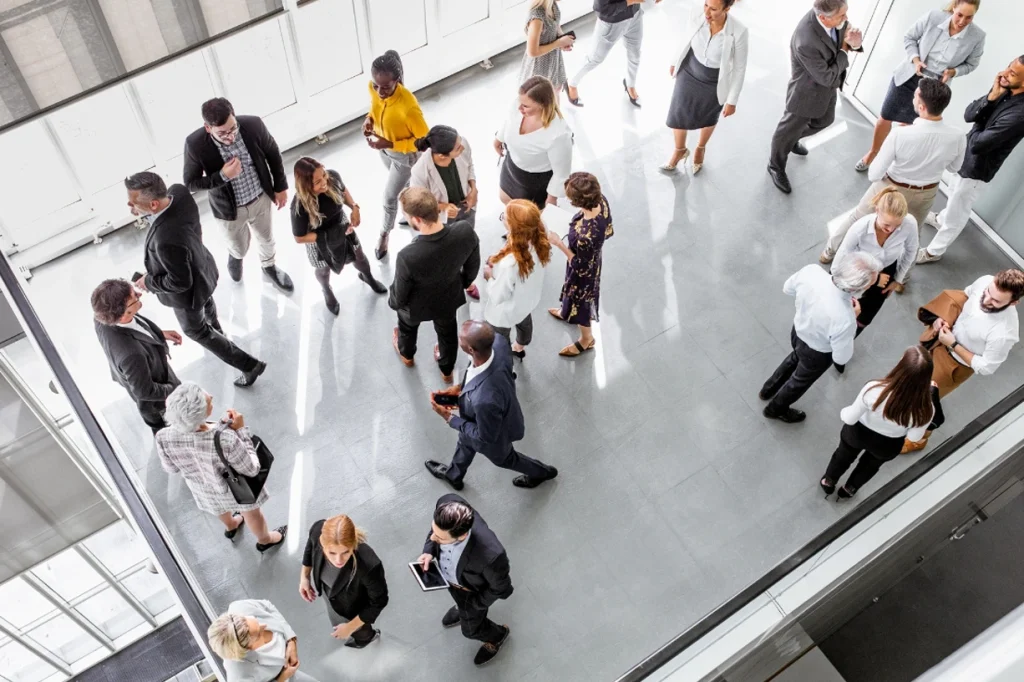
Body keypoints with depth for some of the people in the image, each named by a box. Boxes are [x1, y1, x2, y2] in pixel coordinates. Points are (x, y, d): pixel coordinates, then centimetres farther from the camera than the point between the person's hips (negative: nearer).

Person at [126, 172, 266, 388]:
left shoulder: (167, 240, -49)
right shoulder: (178, 192, -27)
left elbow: (180, 283, -31)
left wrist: (149, 282, -18)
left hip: (187, 291, -8)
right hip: (201, 270, 8)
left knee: (195, 329, 22)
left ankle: (249, 365, 32)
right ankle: (216, 332, 72)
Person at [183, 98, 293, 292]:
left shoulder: (253, 125, -26)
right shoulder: (195, 144, -31)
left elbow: (273, 154, -6)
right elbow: (190, 183, -18)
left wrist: (281, 186, 3)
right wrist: (222, 176, -33)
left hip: (261, 199, 2)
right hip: (229, 208, -1)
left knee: (267, 239, 27)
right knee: (239, 248, 24)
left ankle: (269, 266, 61)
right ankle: (235, 256, 63)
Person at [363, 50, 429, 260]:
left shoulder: (408, 106, -41)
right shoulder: (374, 88, -21)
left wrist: (389, 144, -32)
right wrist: (370, 118, -18)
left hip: (405, 156, -6)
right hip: (384, 149, 6)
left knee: (389, 195, 12)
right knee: (406, 184, 31)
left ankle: (384, 233, 41)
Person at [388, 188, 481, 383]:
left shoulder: (408, 257, -44)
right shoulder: (465, 232, -33)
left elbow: (400, 295, -23)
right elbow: (473, 264, -10)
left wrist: (393, 303, 1)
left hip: (417, 306, -2)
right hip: (450, 298, 3)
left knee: (408, 327, 34)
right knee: (447, 332, 34)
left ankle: (406, 354, 67)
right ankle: (447, 370, 62)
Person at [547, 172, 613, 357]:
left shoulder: (585, 235, -48)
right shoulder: (601, 201, -26)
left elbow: (581, 267, -28)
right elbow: (608, 231, -6)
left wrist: (558, 243, -26)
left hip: (583, 271, -7)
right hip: (593, 259, 7)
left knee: (580, 300, 25)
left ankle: (587, 339, 54)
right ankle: (567, 312, 70)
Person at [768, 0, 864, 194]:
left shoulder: (835, 16, -21)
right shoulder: (807, 42, -41)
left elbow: (845, 31, -1)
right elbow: (827, 77, -30)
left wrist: (854, 42, -24)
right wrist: (844, 51, -19)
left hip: (828, 85, 7)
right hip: (808, 91, -7)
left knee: (824, 120, 30)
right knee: (789, 130, 18)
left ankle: (793, 137, 59)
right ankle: (776, 167, 44)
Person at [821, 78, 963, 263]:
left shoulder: (901, 135, -36)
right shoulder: (957, 136, -25)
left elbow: (873, 175, -24)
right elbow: (953, 167, -4)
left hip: (892, 187, -3)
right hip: (926, 193, 3)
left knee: (857, 217, 25)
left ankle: (830, 251, 47)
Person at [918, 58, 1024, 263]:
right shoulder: (1005, 89, -12)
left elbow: (977, 144, -32)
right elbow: (969, 114, -13)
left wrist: (975, 129, -11)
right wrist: (991, 96, -28)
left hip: (977, 169, -8)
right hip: (967, 157, 8)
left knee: (957, 213, 13)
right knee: (954, 194, 35)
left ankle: (933, 251, 33)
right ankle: (941, 219, 63)